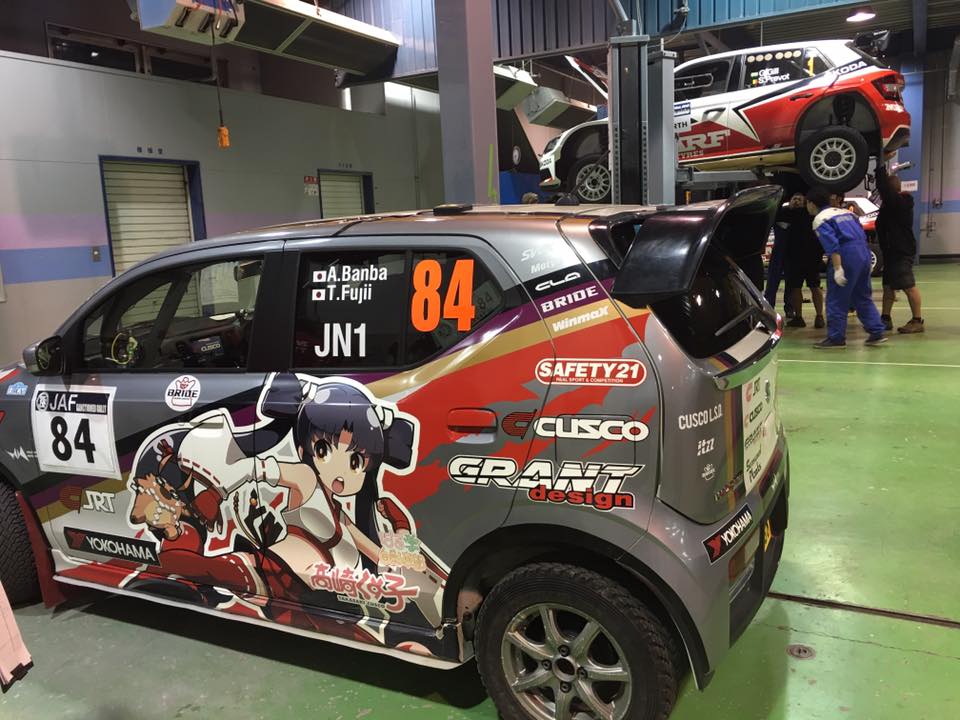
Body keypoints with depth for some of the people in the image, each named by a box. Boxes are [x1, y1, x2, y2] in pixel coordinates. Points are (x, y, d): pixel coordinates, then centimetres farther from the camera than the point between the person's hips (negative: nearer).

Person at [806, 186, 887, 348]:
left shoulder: (820, 220, -4)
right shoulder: (845, 212, 21)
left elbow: (832, 245, -17)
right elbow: (862, 234, 21)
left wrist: (838, 268, -21)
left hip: (846, 256, -8)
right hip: (864, 253, 8)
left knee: (836, 301, 2)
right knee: (863, 297, 18)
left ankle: (836, 338, 6)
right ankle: (877, 332, 19)